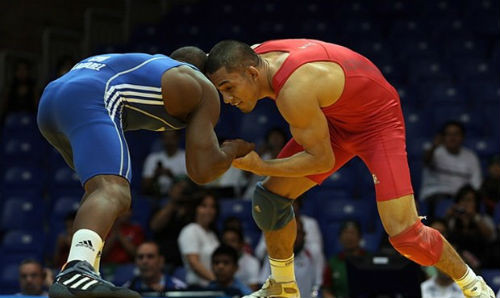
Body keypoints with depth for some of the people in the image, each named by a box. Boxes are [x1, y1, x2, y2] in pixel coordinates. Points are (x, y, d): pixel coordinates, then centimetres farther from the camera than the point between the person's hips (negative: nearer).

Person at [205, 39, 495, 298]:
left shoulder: (294, 90, -40)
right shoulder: (253, 57, -15)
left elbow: (322, 159, -28)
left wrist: (260, 166, -27)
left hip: (378, 121, -8)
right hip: (337, 118, 8)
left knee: (404, 232, -16)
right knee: (271, 197, 3)